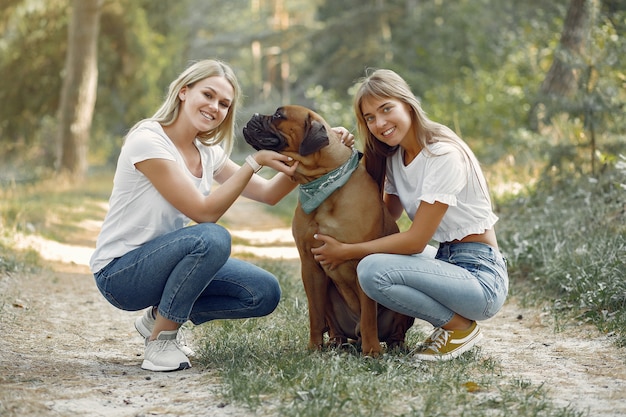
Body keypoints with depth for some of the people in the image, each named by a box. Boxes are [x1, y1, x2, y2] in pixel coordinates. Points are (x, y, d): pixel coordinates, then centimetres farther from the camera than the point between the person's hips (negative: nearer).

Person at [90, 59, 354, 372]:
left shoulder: (208, 153, 4)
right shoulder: (148, 141, -20)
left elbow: (268, 193, 5)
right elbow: (205, 212, -23)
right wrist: (254, 161, -26)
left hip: (165, 259, 8)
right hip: (118, 273, -8)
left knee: (265, 294, -6)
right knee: (212, 238, -33)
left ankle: (160, 317, 10)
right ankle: (160, 340, -14)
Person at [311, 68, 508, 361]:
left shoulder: (444, 155, -19)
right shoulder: (394, 157, 8)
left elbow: (416, 240, -19)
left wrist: (346, 252, -15)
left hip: (482, 278, -9)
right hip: (446, 264, 9)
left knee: (373, 269, -26)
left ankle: (461, 328, -5)